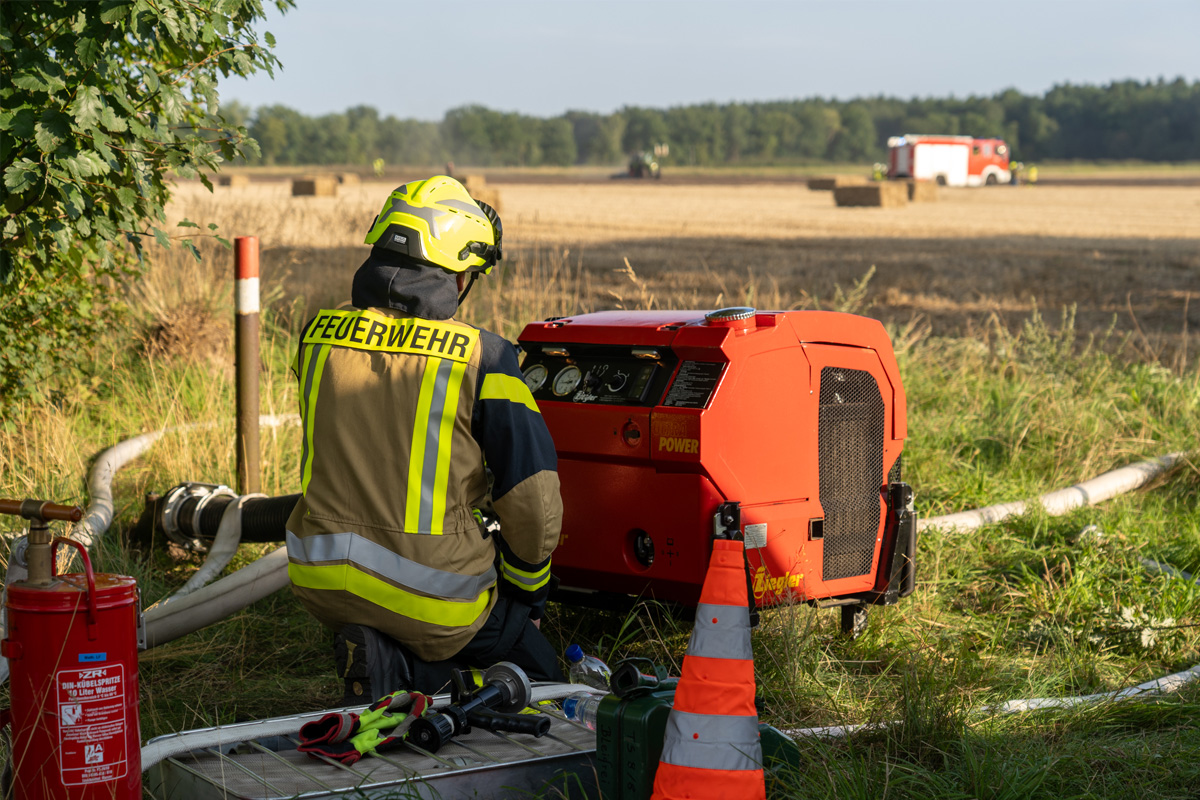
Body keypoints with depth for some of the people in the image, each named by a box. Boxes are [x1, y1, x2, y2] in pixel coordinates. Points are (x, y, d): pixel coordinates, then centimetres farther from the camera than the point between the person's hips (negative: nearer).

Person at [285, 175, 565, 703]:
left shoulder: (318, 335, 1)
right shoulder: (482, 359, -13)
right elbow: (534, 504, -9)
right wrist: (526, 595, 10)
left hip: (319, 582, 5)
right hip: (433, 596, -5)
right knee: (537, 675, 18)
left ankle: (385, 659, 3)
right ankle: (406, 671, -7)